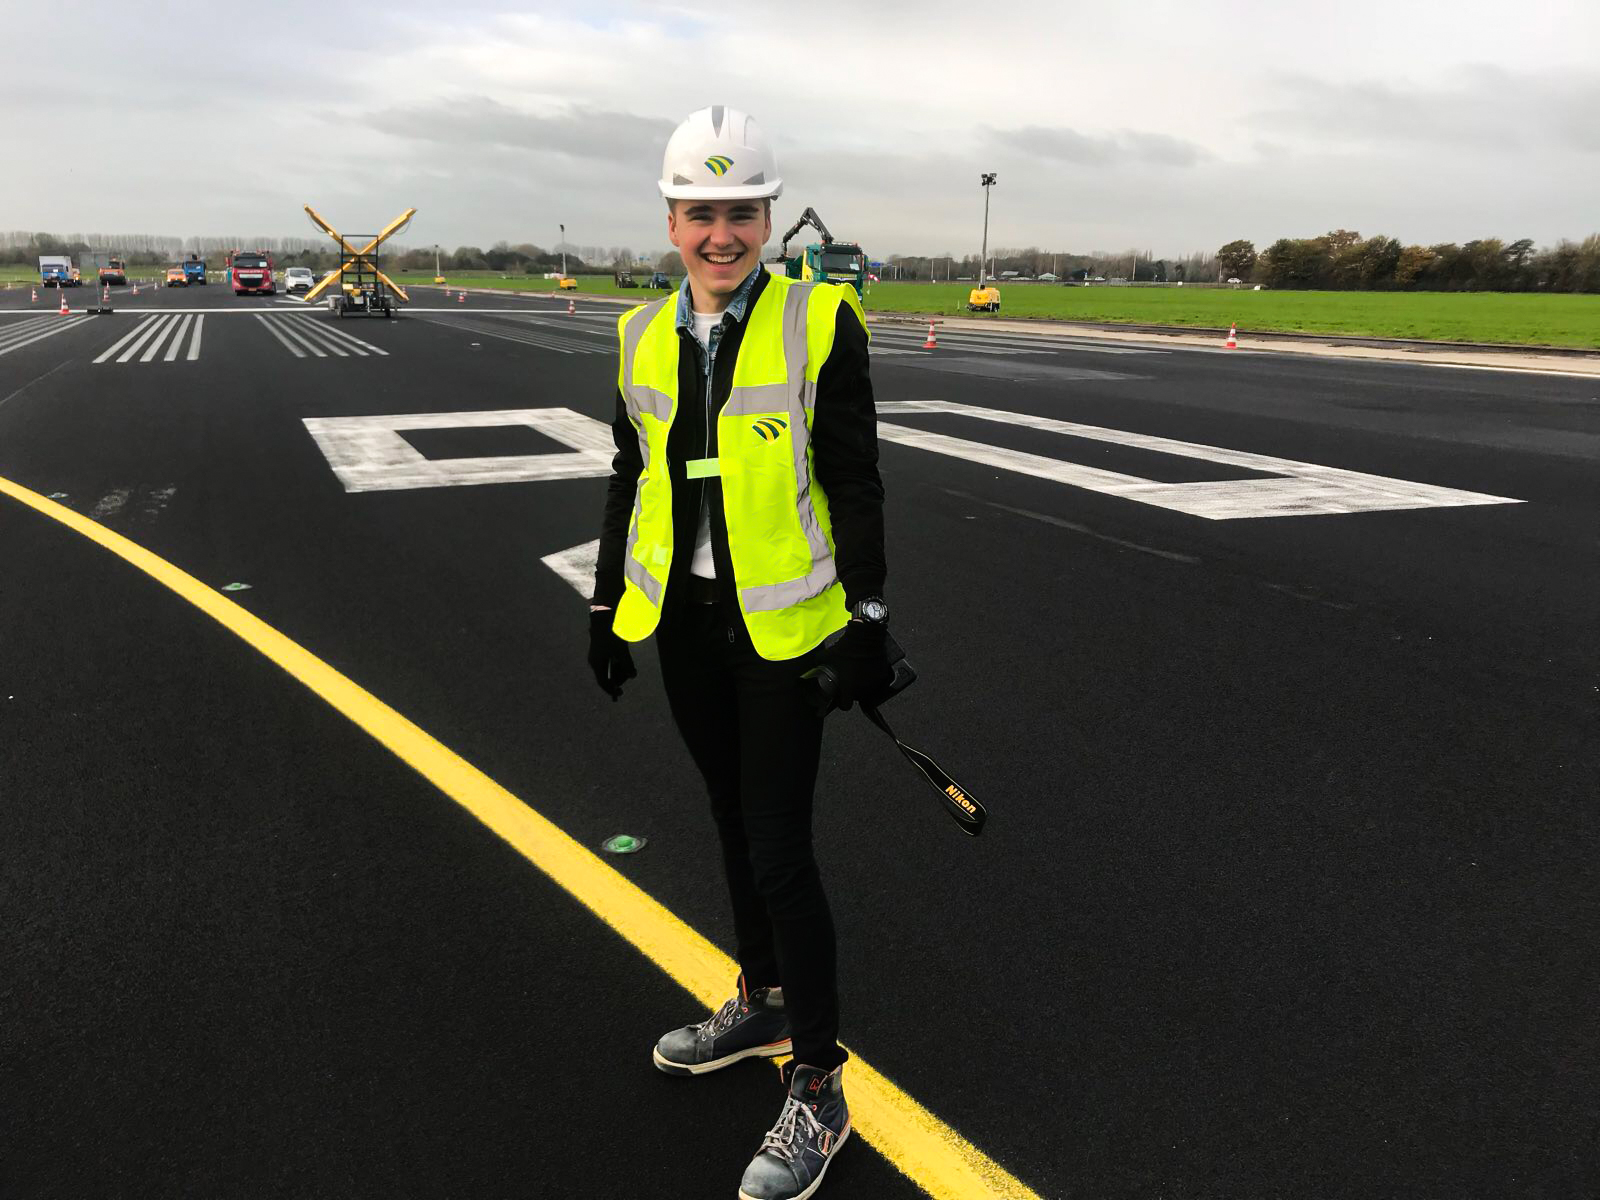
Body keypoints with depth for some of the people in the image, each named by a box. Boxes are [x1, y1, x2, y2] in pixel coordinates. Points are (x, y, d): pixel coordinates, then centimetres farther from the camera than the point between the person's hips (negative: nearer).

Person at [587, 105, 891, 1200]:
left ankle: (820, 1090, 16)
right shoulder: (644, 335, 6)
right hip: (683, 622, 5)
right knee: (735, 821, 19)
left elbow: (854, 482, -8)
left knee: (780, 853, -2)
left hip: (784, 624, -5)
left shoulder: (820, 320, -8)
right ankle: (762, 1004, 41)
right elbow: (633, 479, 13)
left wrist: (868, 620, -9)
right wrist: (610, 604, 14)